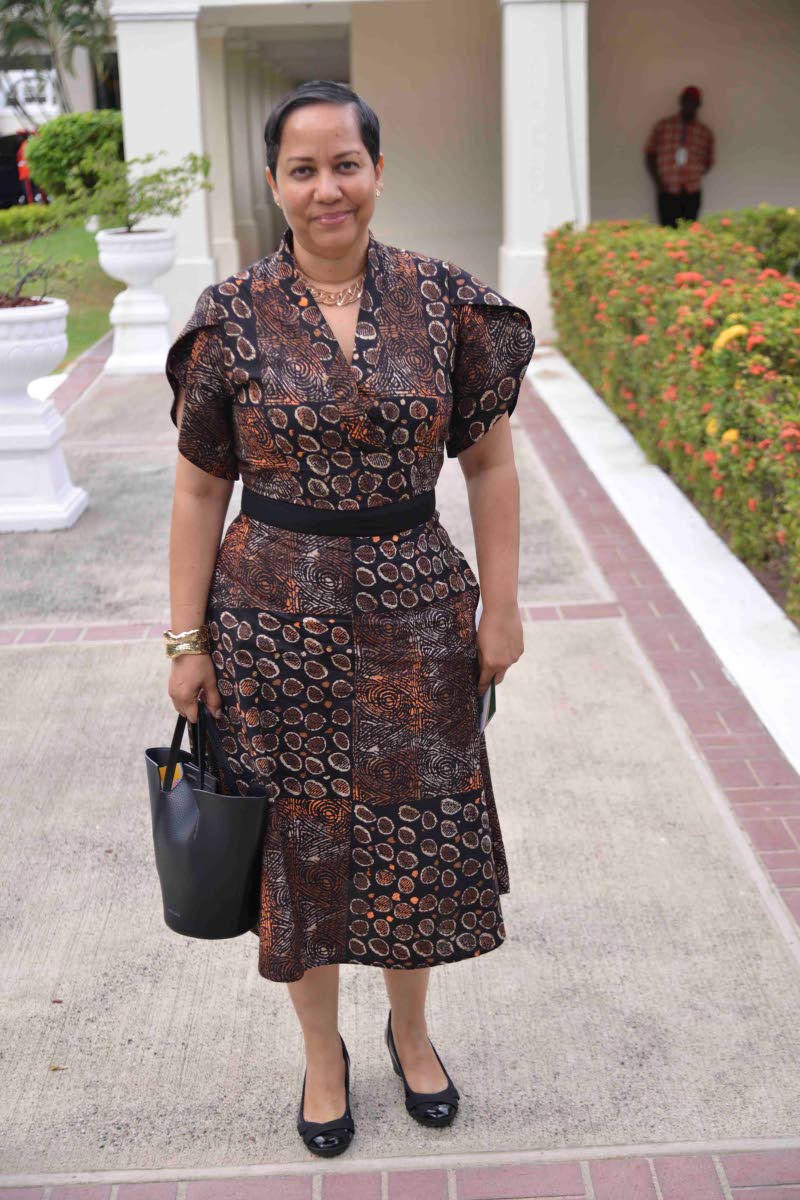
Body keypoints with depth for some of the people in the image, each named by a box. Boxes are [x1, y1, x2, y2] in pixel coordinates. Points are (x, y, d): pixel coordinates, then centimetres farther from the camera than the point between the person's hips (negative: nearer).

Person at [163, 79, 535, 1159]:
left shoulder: (445, 302, -3)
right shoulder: (232, 318, -5)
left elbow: (490, 463, 3)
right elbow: (200, 490, -1)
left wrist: (500, 607, 1)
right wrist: (188, 641, -2)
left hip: (414, 619, 1)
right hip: (275, 622, -1)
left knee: (415, 833, 14)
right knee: (300, 839, 12)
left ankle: (412, 1032, 42)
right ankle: (322, 1053, 37)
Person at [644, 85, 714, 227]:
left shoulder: (705, 133, 11)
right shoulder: (663, 126, 8)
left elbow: (708, 162, 18)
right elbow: (649, 155, 10)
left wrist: (696, 175, -2)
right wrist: (658, 181, -1)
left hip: (692, 193, 1)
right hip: (668, 192, -1)